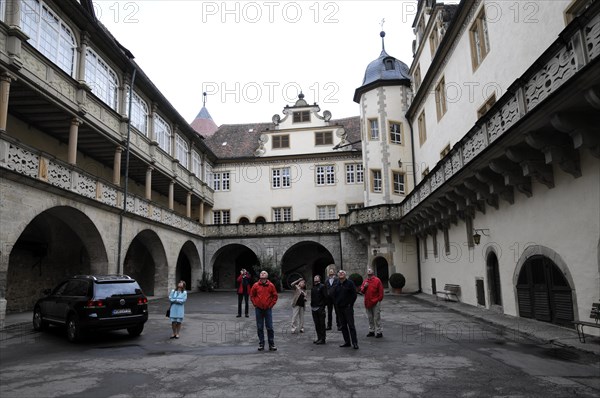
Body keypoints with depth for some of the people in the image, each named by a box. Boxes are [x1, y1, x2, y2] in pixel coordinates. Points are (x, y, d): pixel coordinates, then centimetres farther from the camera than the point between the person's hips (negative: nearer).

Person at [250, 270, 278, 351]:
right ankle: (261, 344, 17)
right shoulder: (255, 285, -2)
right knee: (259, 328, 7)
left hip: (268, 309, -1)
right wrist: (255, 304, 2)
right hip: (258, 309, 1)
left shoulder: (271, 285, -3)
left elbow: (275, 296, 4)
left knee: (270, 327, 1)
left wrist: (271, 305, -1)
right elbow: (252, 295, 8)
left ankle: (271, 344, 10)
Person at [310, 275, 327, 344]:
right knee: (316, 324, 12)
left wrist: (324, 305, -14)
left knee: (322, 324, -2)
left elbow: (325, 297, -10)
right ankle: (319, 338, 20)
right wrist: (312, 304, 12)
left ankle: (322, 339, 2)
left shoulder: (322, 286, -6)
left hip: (320, 308, -7)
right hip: (314, 308, 7)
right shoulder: (313, 287, 15)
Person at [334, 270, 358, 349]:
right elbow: (335, 296, 20)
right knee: (343, 326, 9)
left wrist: (350, 304, -8)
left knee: (351, 325, -7)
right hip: (339, 308, 6)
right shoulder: (337, 285, 12)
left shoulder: (350, 283, -3)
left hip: (348, 308, -6)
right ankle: (347, 342, 16)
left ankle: (355, 342, -4)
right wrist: (336, 304, 9)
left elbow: (354, 294, -6)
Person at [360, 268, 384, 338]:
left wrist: (379, 299, -9)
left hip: (375, 303, -6)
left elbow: (381, 292, -7)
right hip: (367, 303, 6)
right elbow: (362, 292, 12)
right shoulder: (365, 281, 11)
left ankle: (379, 332, 2)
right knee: (370, 318, 14)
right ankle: (371, 331, 24)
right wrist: (364, 287, -6)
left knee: (377, 318, -4)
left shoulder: (377, 280, -6)